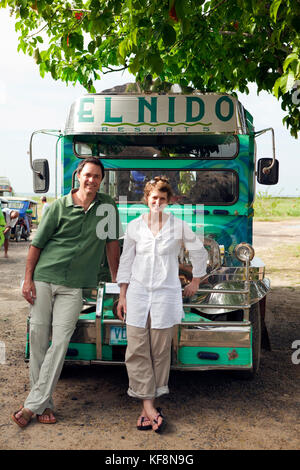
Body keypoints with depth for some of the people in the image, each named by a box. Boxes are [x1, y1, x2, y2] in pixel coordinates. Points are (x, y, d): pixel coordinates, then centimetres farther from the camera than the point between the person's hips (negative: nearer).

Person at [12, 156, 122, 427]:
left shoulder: (107, 206, 6)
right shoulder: (59, 206, 2)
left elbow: (112, 244, 8)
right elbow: (37, 244, 5)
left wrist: (117, 281, 7)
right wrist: (28, 279, 0)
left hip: (74, 286, 0)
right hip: (43, 279, 0)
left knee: (60, 341, -7)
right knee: (38, 338, 2)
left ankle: (34, 404, -1)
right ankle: (45, 403, 13)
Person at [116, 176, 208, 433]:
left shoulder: (178, 226, 0)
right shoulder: (134, 226, 5)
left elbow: (199, 253, 13)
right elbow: (126, 262, 9)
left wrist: (195, 281, 18)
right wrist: (122, 296, 8)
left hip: (166, 294, -1)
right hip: (138, 292, 2)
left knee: (160, 351, 2)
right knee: (137, 350, -4)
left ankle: (149, 405, 13)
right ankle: (148, 405, 2)